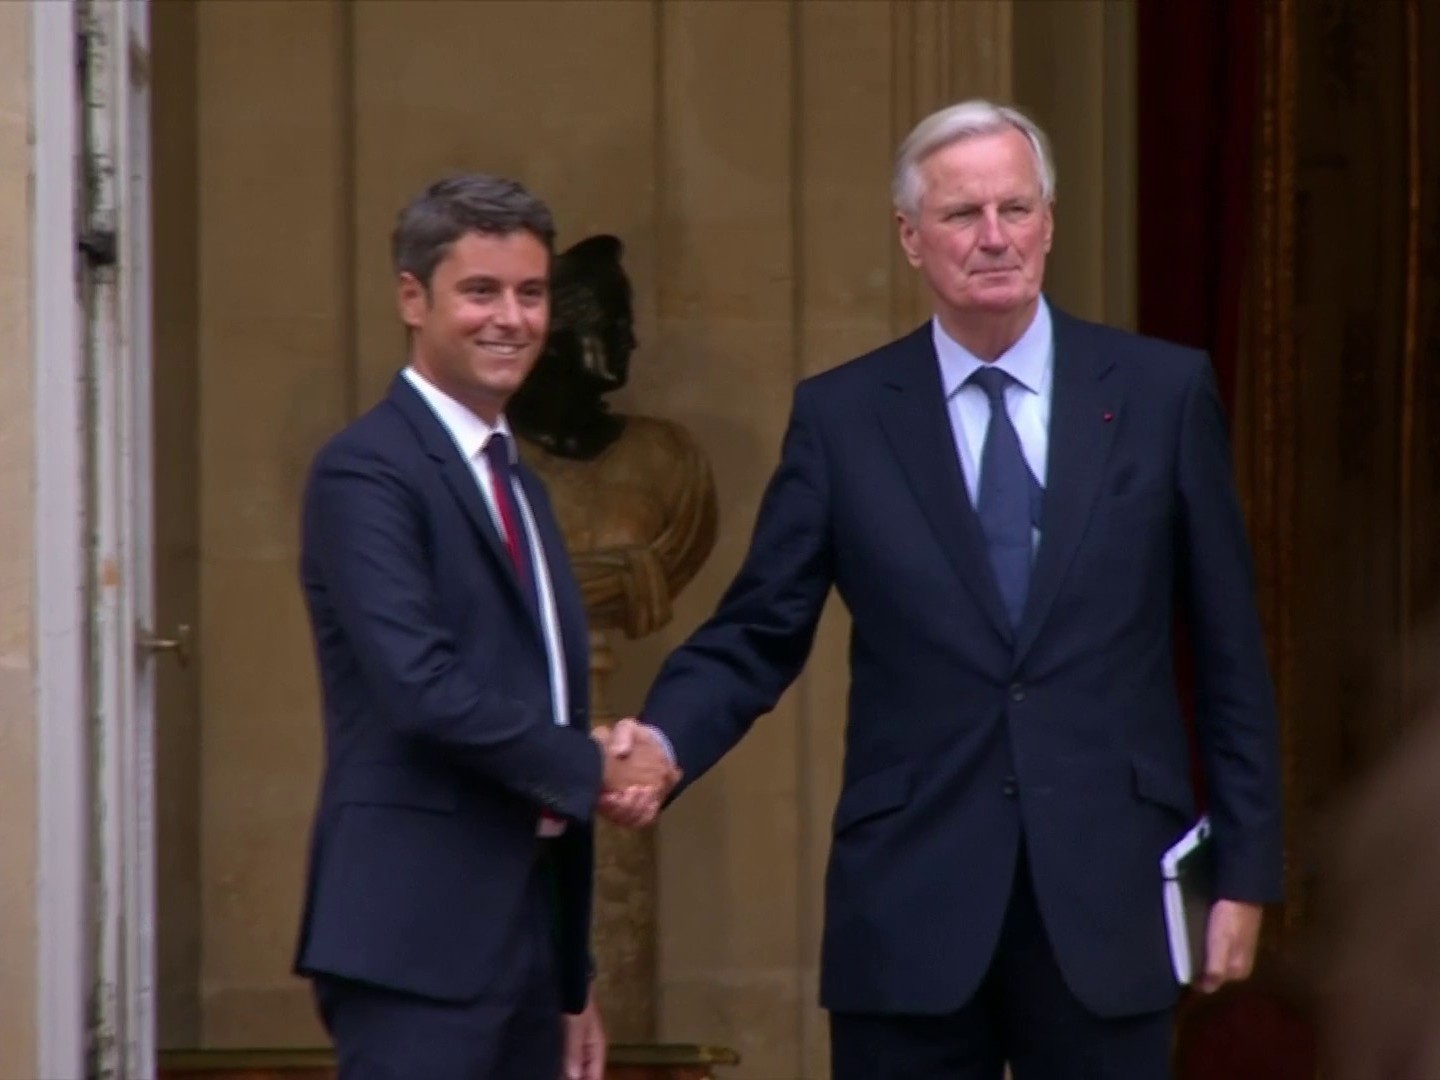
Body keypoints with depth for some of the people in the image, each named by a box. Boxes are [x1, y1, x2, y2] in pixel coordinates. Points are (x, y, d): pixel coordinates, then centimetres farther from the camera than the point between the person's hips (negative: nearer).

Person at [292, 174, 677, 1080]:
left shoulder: (518, 486, 19)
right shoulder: (367, 472, -8)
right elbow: (422, 686, -21)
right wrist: (593, 767, -9)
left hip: (525, 935, 9)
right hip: (417, 938, -8)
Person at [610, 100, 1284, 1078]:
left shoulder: (1162, 392, 4)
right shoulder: (841, 416, 4)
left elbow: (1229, 652, 6)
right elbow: (756, 637, 4)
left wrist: (1245, 873, 3)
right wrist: (662, 741, -16)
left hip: (1106, 895, 0)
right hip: (912, 905, 0)